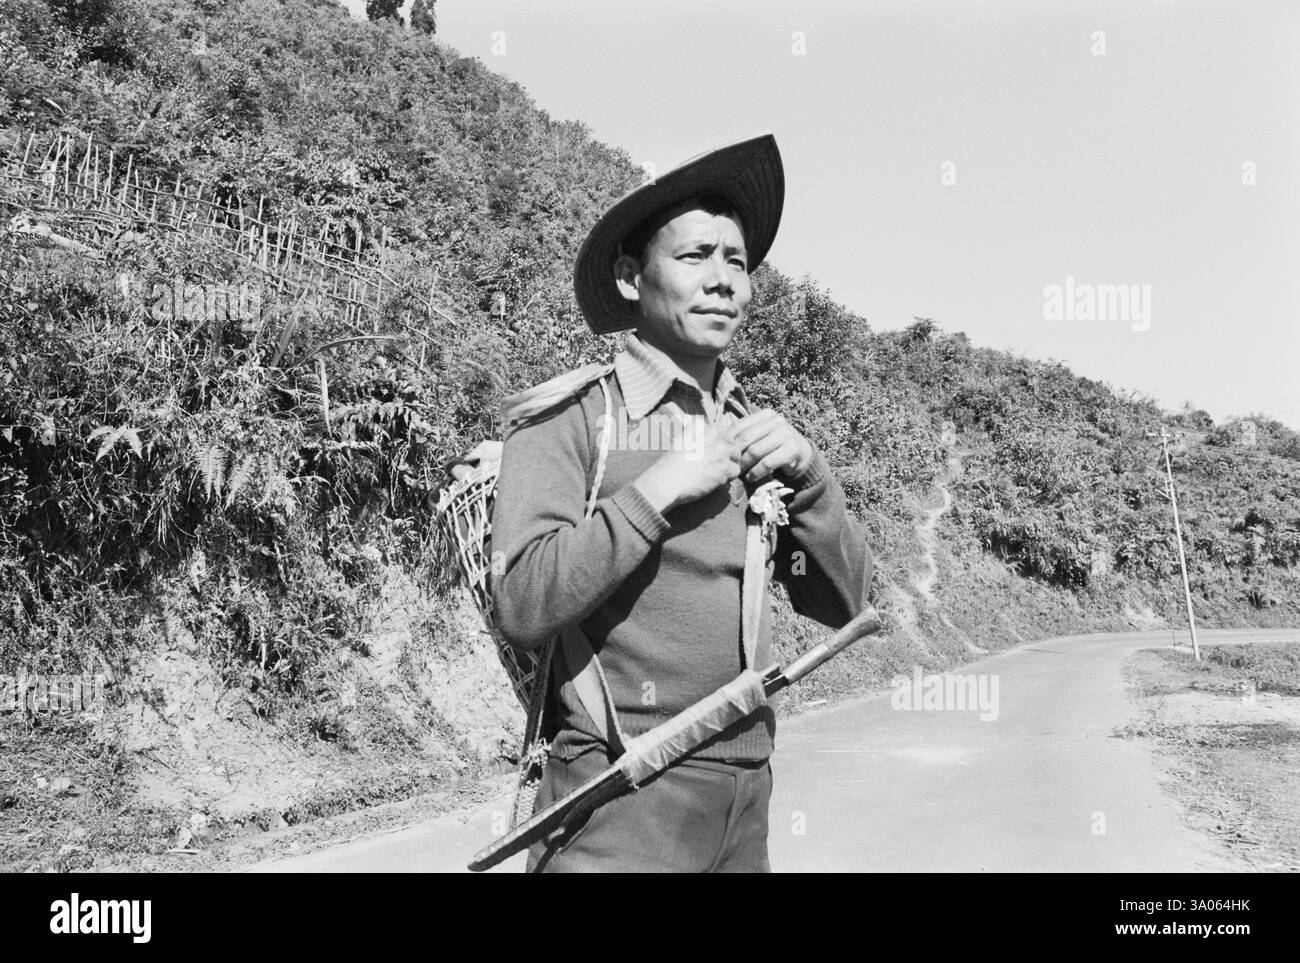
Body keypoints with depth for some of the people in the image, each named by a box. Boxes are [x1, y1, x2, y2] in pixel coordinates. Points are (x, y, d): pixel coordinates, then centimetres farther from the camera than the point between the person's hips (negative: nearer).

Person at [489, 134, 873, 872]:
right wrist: (656, 491, -20)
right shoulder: (568, 420, -9)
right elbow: (523, 608, -17)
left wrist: (809, 475, -7)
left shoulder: (760, 432, 8)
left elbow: (844, 603, 7)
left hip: (747, 795, 6)